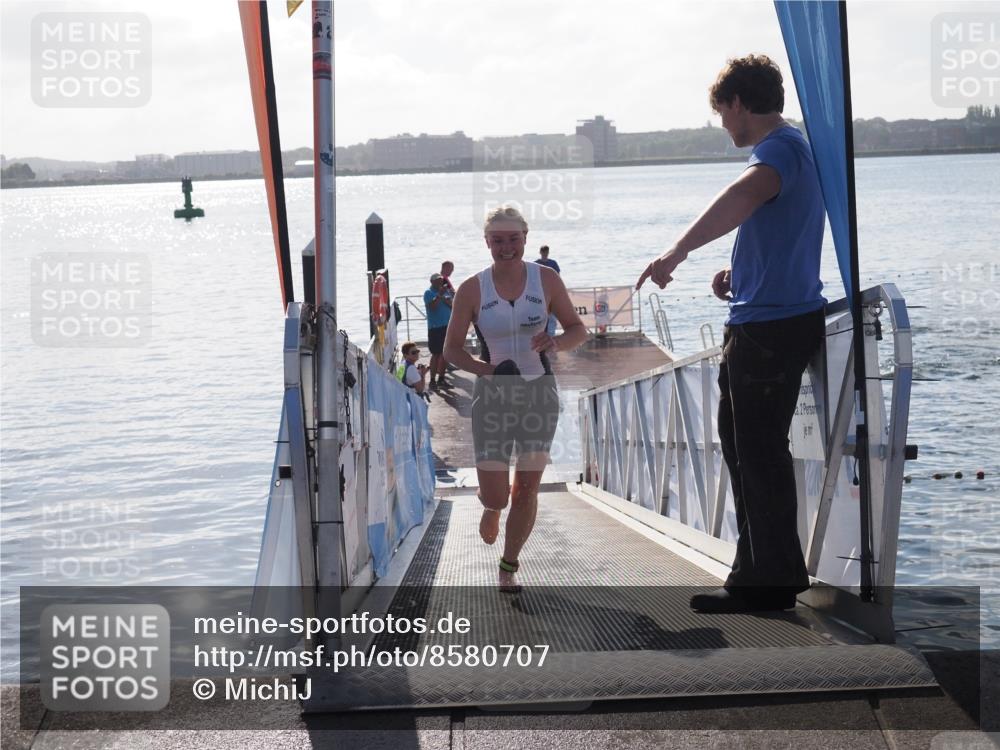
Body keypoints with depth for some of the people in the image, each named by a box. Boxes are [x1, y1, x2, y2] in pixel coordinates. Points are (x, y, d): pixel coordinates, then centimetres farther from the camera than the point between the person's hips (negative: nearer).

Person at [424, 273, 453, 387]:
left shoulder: (446, 291, 12)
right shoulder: (429, 293, -4)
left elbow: (453, 305, 6)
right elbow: (431, 307, -18)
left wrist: (446, 300, -11)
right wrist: (439, 295, -22)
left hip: (447, 326, 6)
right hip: (435, 327, -6)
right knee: (436, 354, -6)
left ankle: (441, 378, 20)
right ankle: (432, 379, -2)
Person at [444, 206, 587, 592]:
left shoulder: (546, 280, -1)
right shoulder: (472, 289, -4)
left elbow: (578, 329, 6)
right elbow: (451, 349, 0)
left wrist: (556, 342, -17)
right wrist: (487, 370, -18)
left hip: (539, 394, 1)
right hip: (493, 397, -1)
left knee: (527, 488, 4)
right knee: (495, 494, -5)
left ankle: (509, 567, 23)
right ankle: (491, 509, 34)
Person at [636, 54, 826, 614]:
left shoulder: (780, 148, -15)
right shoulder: (789, 148, 20)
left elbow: (745, 195, -38)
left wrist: (677, 252, -44)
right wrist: (741, 274, 18)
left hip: (773, 325, -11)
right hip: (766, 321, 11)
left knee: (760, 452, -5)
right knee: (742, 440, 17)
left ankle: (773, 579, 4)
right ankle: (760, 572, 26)